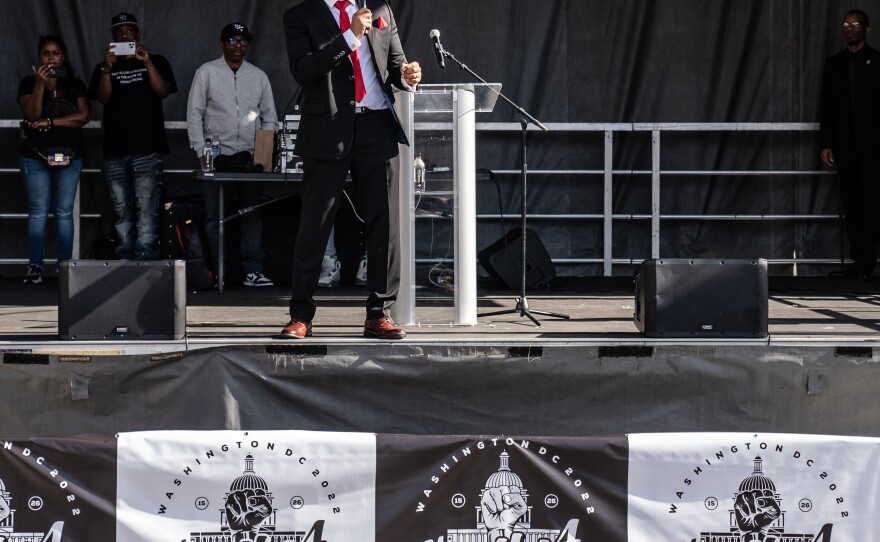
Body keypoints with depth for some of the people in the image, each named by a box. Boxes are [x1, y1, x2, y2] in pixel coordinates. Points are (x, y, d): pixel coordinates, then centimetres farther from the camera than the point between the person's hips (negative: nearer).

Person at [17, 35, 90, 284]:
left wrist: (49, 121, -11)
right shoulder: (28, 83, 3)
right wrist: (40, 85, -20)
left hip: (69, 156, 1)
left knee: (65, 212, 2)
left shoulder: (75, 85, 7)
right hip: (35, 156, -1)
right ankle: (35, 266, -4)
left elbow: (83, 116, -6)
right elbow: (32, 115, -11)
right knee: (38, 212, -4)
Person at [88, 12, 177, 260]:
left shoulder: (156, 62, 12)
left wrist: (147, 62, -15)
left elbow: (163, 91, -3)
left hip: (147, 149, -2)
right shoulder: (103, 68, 16)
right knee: (122, 212, 4)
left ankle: (145, 260, -15)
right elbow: (103, 98, 1)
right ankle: (124, 263, 7)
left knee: (146, 208, -11)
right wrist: (108, 68, -13)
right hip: (115, 151, 3)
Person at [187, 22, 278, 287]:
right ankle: (217, 273, 3)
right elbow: (194, 114, 2)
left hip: (251, 157, 2)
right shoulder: (207, 72, 5)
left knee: (253, 215, -1)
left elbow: (270, 118, 13)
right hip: (216, 156, -2)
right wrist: (201, 152, -6)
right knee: (215, 218, -2)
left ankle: (253, 270, 2)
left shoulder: (259, 76, 12)